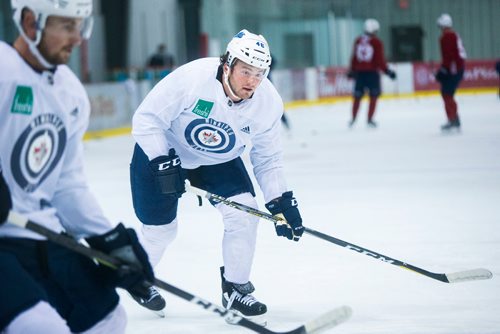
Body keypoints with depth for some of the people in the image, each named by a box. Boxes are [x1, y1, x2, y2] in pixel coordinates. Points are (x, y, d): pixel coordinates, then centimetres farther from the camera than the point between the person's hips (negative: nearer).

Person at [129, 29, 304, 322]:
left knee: (245, 214, -13)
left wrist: (281, 201, -15)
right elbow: (147, 119, -26)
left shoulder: (268, 103, -20)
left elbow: (267, 159, -7)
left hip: (218, 160, 4)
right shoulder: (192, 78, -35)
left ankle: (236, 288, 7)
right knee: (161, 229, 2)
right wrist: (163, 163, -31)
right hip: (162, 151, -3)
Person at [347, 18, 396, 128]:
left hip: (359, 72, 5)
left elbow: (354, 57, 9)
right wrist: (387, 71, -4)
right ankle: (370, 119, 1)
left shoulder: (358, 41, 4)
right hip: (372, 72, -5)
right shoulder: (377, 42, -11)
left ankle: (353, 119, 20)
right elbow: (380, 60, -13)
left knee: (357, 96, 14)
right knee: (374, 95, 6)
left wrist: (352, 70, 18)